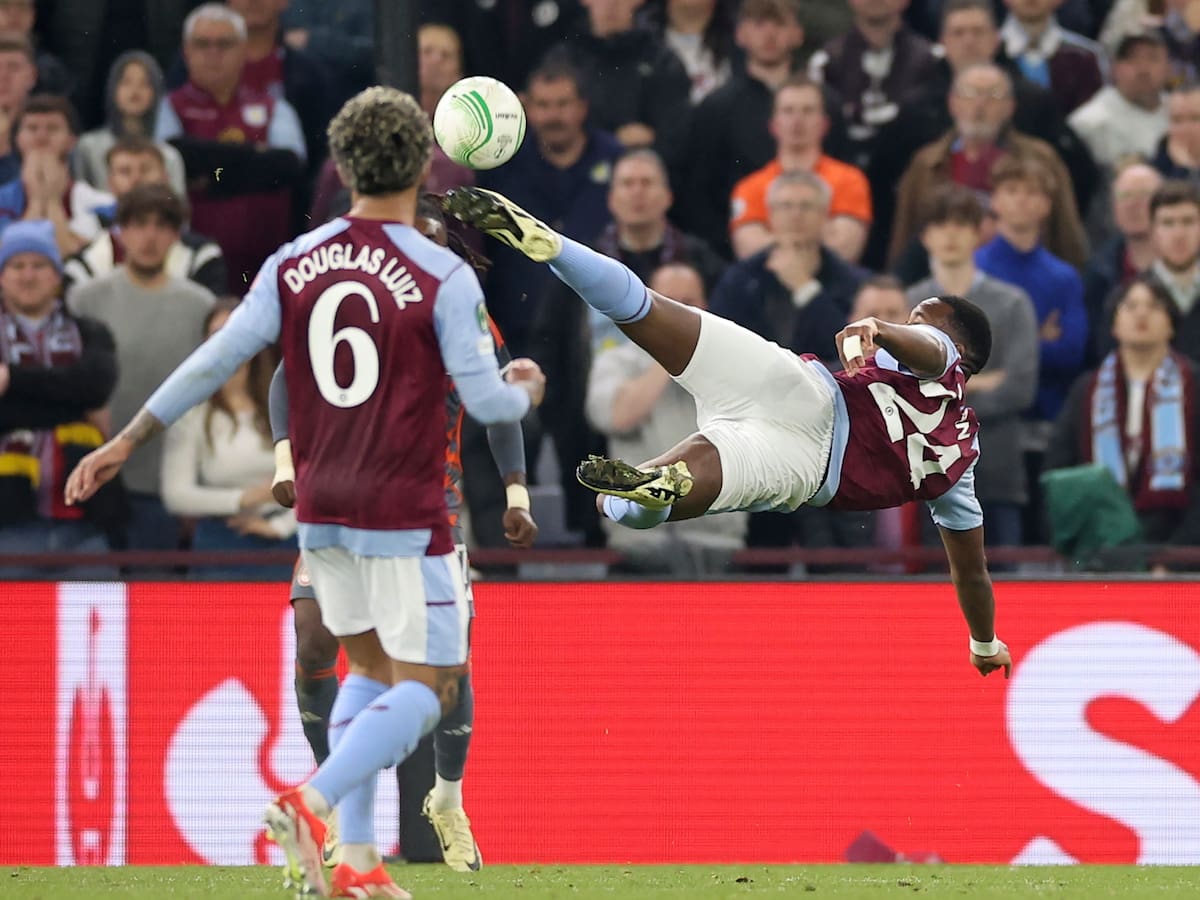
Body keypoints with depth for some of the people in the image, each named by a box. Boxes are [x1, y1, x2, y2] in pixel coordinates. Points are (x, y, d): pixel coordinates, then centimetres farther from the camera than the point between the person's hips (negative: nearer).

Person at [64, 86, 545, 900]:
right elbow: (485, 400, -10)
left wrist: (127, 442, 6)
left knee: (370, 668, 19)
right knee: (427, 684, 1)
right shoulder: (443, 278, -12)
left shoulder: (294, 266, -1)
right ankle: (313, 805, -20)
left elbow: (217, 359, -1)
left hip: (321, 508, 5)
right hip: (405, 513, -5)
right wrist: (527, 389, 14)